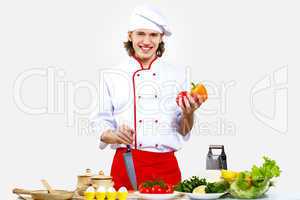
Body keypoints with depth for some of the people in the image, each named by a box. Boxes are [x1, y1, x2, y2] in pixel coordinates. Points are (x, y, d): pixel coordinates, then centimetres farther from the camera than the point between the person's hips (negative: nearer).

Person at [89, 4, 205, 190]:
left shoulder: (177, 74, 6)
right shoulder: (113, 77, 2)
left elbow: (183, 132, 9)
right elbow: (101, 125, 4)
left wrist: (188, 115, -11)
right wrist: (115, 136, -15)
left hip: (166, 166, 1)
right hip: (126, 166, -1)